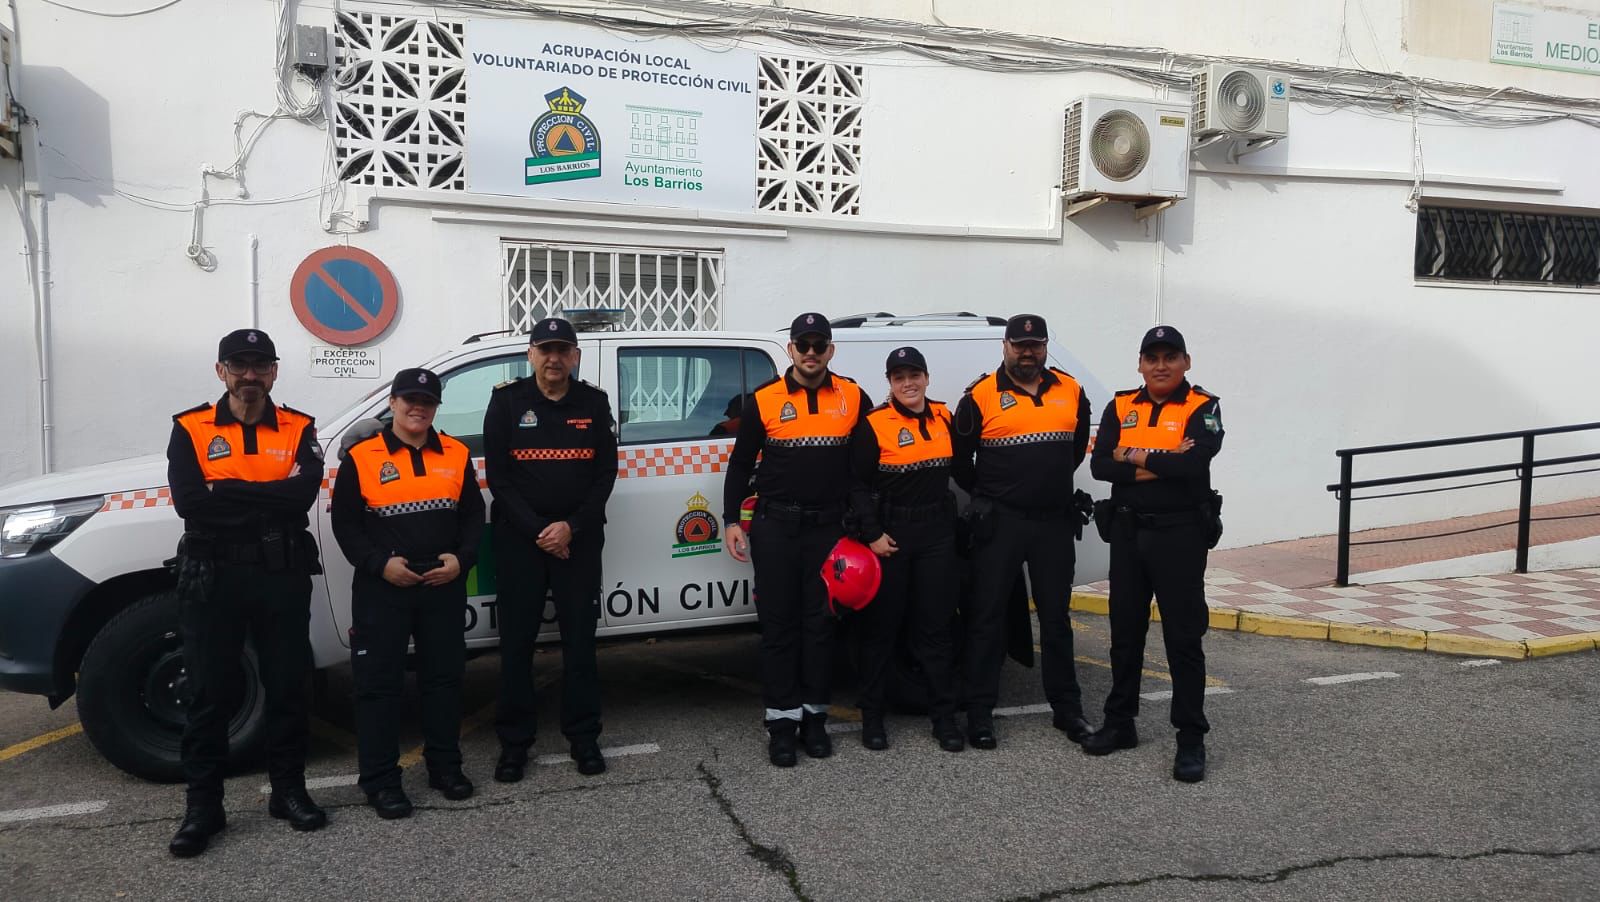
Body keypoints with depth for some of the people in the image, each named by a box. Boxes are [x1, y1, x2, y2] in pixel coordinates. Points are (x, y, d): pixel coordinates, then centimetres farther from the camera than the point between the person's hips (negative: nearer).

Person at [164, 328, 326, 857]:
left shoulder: (299, 430, 3)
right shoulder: (190, 429, 2)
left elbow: (302, 494, -14)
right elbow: (188, 501, -13)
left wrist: (226, 491, -15)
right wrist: (268, 500, -14)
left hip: (283, 576, 1)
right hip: (212, 577, -1)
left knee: (287, 686, 9)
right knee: (208, 694, 4)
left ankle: (289, 790, 23)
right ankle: (203, 806, 15)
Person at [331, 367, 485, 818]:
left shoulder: (456, 455, 7)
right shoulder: (361, 457, -2)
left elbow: (473, 515, 10)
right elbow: (345, 522, -2)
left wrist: (461, 559, -5)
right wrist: (380, 563, -13)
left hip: (443, 587, 3)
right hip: (382, 588, -3)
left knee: (444, 675, 11)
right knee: (379, 681, 0)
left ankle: (445, 765, 24)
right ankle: (380, 779, 10)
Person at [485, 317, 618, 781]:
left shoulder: (593, 403, 5)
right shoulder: (507, 400, 1)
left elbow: (606, 472, 2)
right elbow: (497, 476, -3)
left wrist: (571, 527, -10)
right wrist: (536, 530, -12)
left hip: (579, 537, 1)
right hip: (518, 536, -1)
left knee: (580, 638, 5)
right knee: (516, 641, 3)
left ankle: (583, 737, 16)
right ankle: (514, 743, 14)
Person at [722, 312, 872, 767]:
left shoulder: (853, 398, 4)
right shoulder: (764, 400, 1)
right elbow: (740, 463, 7)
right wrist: (731, 520, 0)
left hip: (829, 527, 1)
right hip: (775, 528, -1)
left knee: (820, 623, 7)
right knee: (779, 623, 2)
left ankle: (814, 716, 17)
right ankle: (782, 719, 8)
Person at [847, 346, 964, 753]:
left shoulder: (943, 417, 8)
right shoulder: (874, 424, -7)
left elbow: (959, 465, 20)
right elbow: (858, 485, -8)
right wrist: (872, 535, -14)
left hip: (938, 533, 4)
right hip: (890, 534, -4)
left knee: (936, 626, 6)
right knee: (882, 627, 3)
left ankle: (944, 717, 14)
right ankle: (872, 716, 15)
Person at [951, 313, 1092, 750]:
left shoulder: (1071, 392, 6)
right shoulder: (980, 397, -6)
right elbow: (960, 459, 1)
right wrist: (989, 496, 7)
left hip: (1055, 522, 4)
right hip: (999, 523, -3)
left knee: (1056, 618, 12)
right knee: (987, 617, 2)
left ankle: (1067, 709, 23)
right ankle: (980, 712, 10)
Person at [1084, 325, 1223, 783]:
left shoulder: (1203, 408, -5)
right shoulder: (1120, 408, 6)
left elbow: (1194, 463, -23)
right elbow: (1100, 465, -7)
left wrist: (1133, 456, -12)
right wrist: (1162, 463, -17)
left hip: (1180, 534, -4)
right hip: (1128, 532, 5)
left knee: (1183, 637, -1)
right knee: (1125, 631, 13)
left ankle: (1191, 739, 7)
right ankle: (1119, 723, 26)